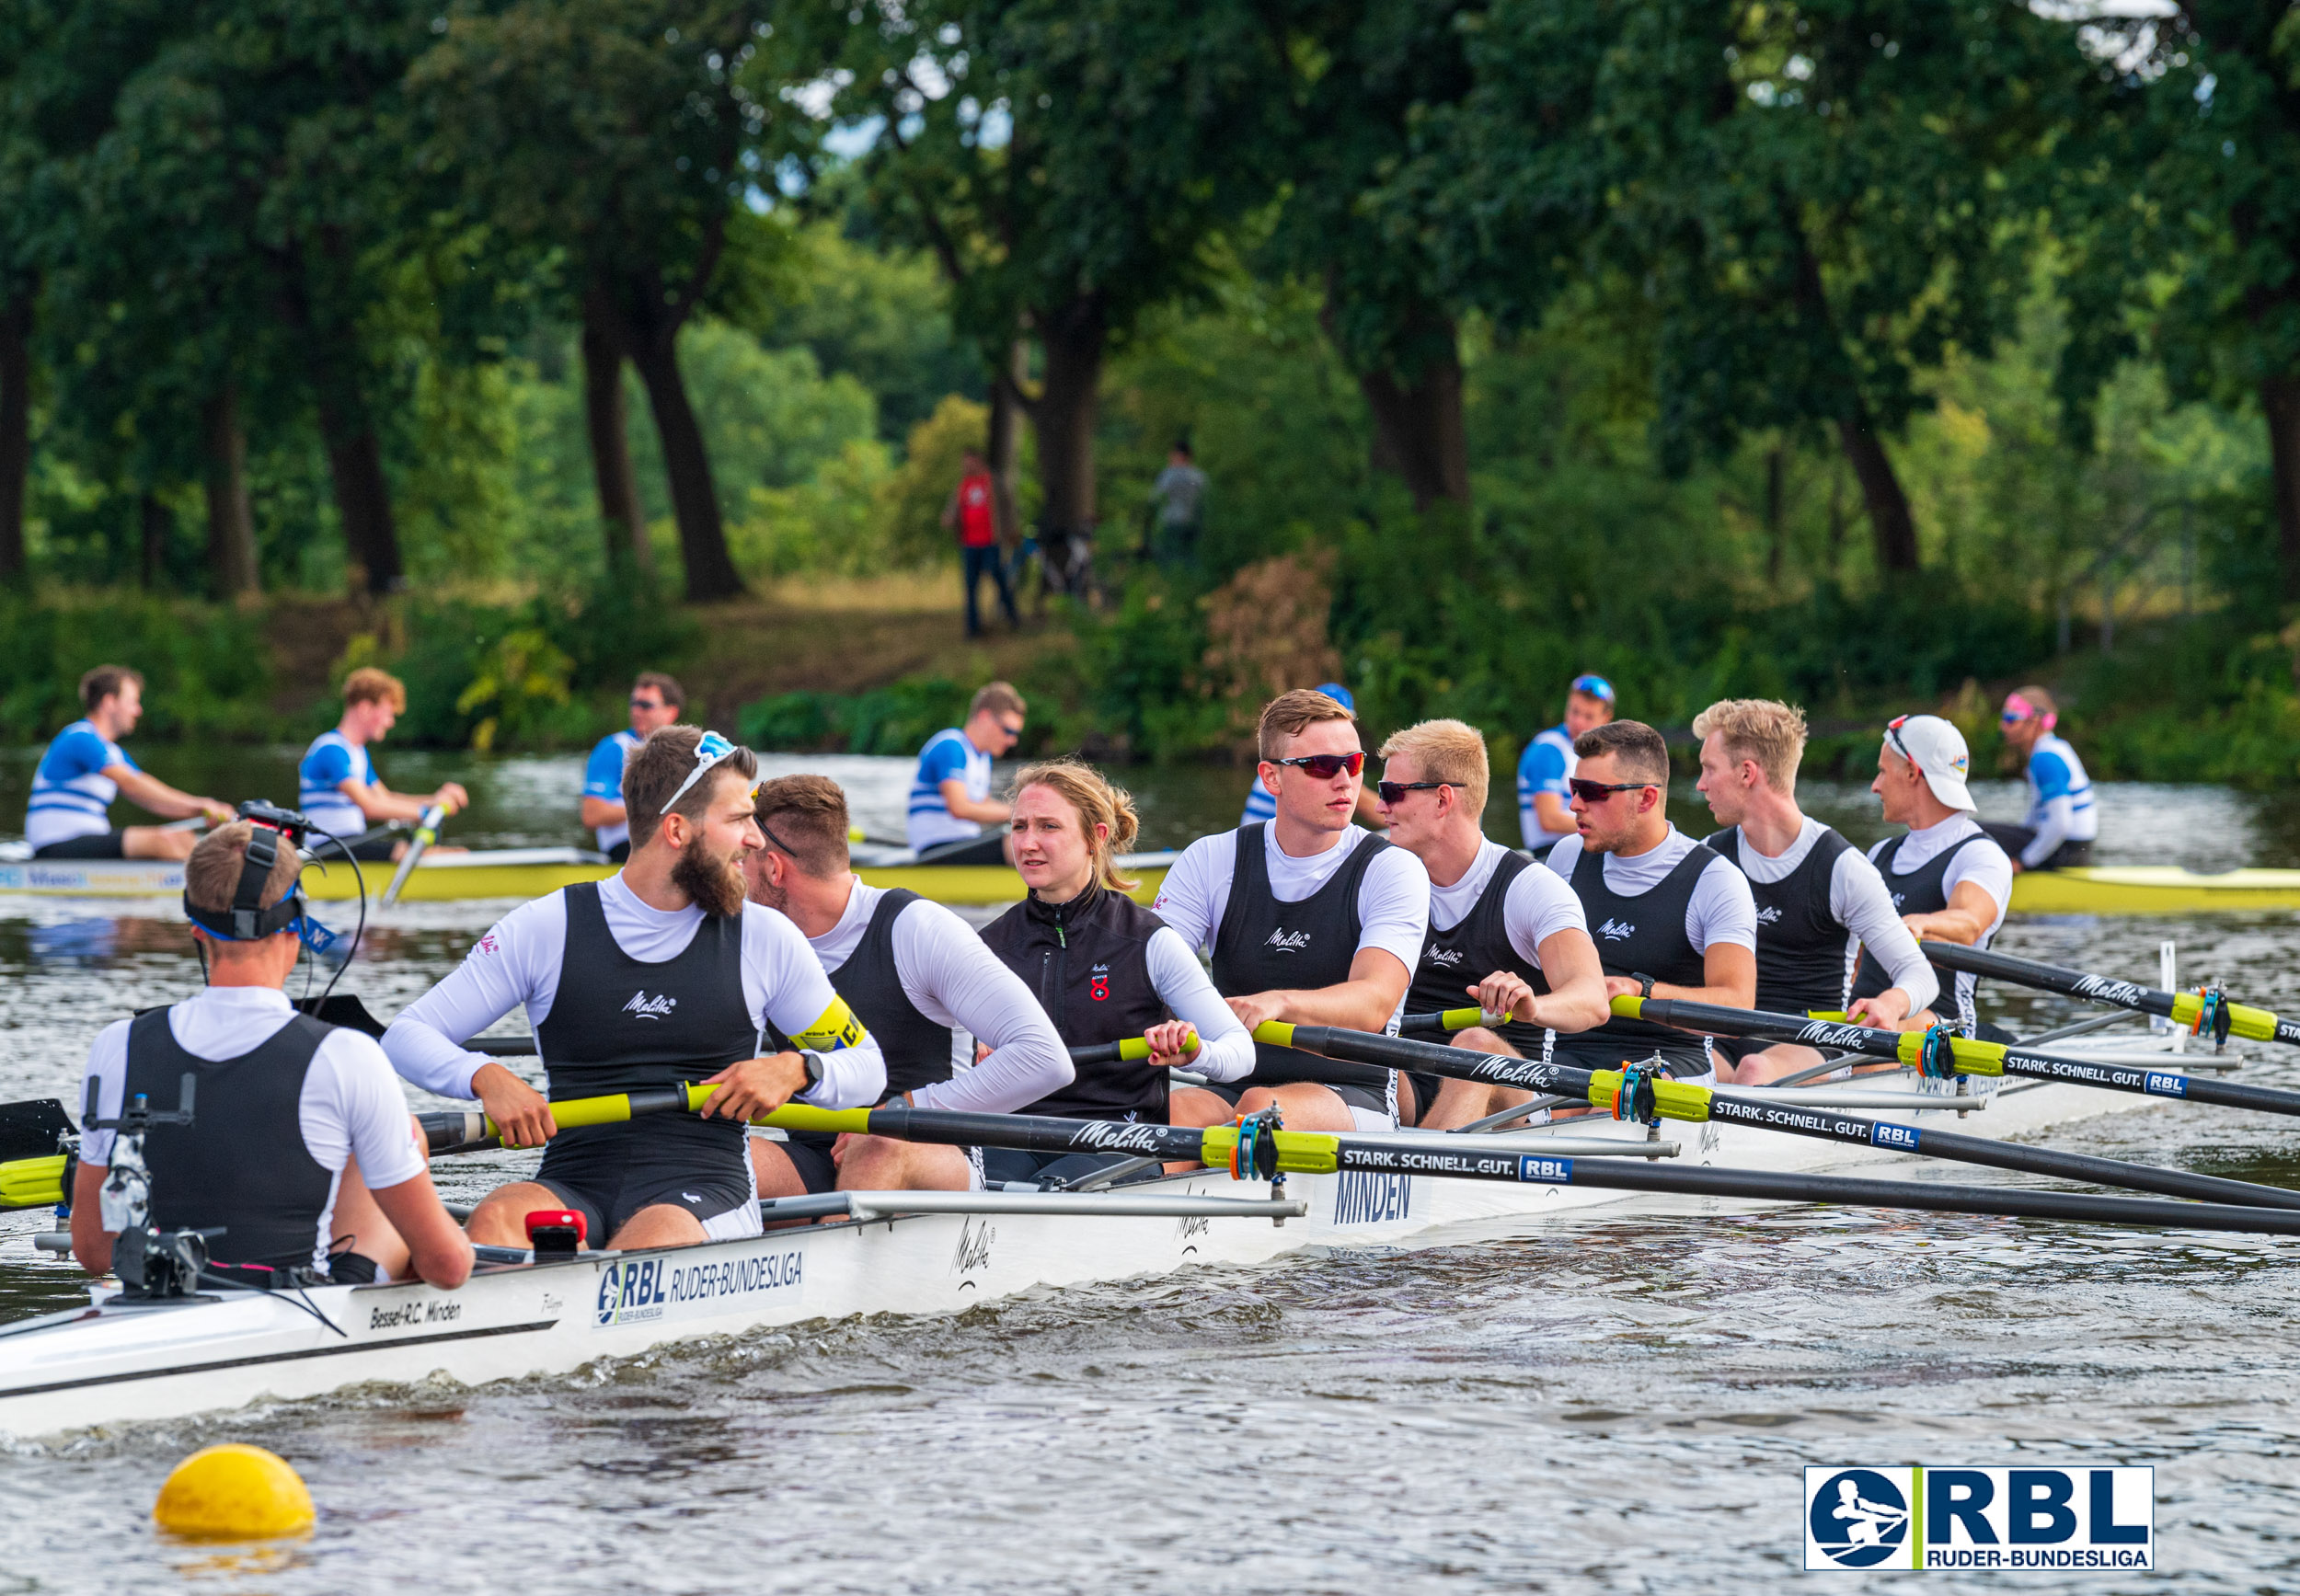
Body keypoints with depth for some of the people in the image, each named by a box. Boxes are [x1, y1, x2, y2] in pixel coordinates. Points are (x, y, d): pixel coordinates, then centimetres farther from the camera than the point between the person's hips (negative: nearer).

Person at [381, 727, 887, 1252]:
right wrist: (485, 1077, -16)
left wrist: (796, 1070, -4)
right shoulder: (547, 930, 6)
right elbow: (408, 1036, 6)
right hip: (573, 1186, 0)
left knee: (647, 1247, -38)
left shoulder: (765, 939, 10)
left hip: (704, 1193, 0)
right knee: (495, 1219, -36)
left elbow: (867, 1066, 19)